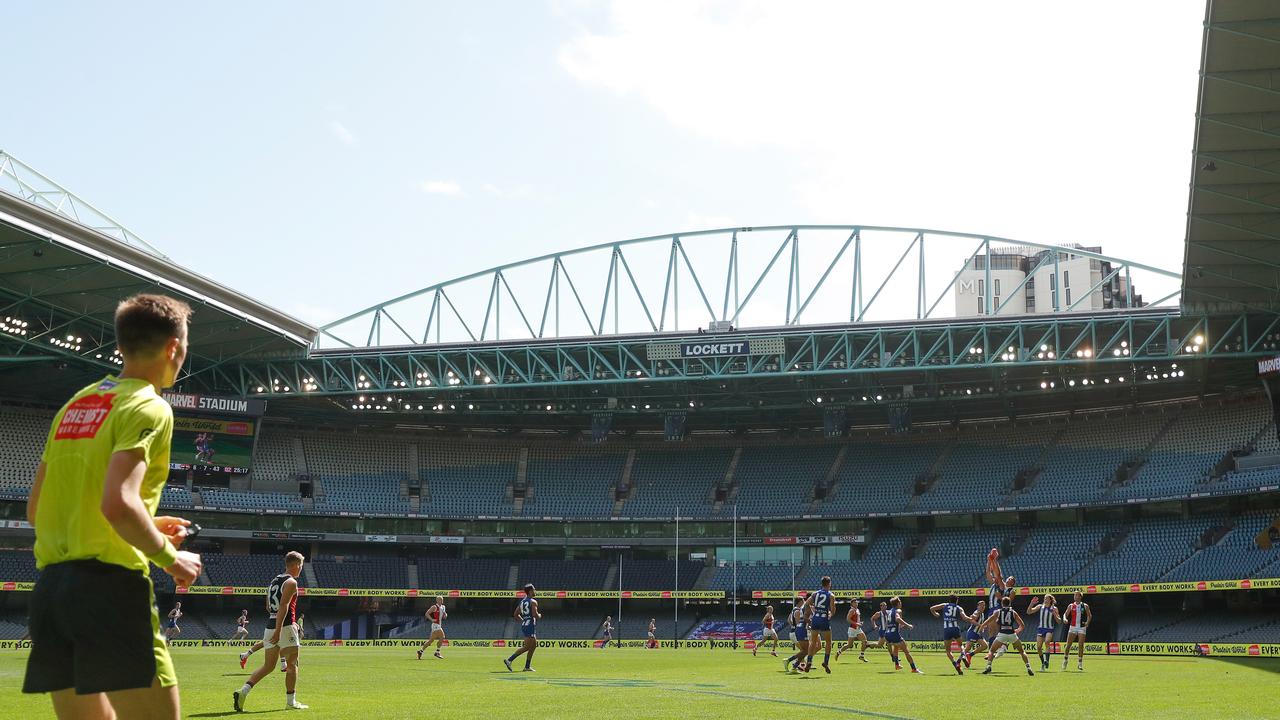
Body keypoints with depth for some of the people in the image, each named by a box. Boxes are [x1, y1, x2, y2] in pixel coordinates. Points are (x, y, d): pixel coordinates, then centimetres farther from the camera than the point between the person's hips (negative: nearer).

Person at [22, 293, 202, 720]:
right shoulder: (149, 408, -8)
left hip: (50, 587, 9)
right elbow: (118, 504, -23)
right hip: (110, 585, -8)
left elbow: (35, 509, 21)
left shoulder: (75, 404, 17)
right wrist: (171, 558, -7)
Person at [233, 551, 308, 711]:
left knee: (267, 666, 9)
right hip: (285, 627, -8)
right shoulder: (291, 582, -8)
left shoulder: (274, 581, 19)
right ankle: (291, 702, 8)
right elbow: (284, 606, -19)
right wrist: (278, 630, -26)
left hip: (270, 626, 8)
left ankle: (243, 691, -9)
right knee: (292, 665, 4)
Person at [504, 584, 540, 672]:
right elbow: (535, 615, -20)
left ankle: (527, 666, 15)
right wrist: (539, 616, 1)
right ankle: (509, 660, -14)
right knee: (526, 647, -8)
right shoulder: (533, 602, -11)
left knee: (533, 646, 16)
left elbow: (516, 614, 16)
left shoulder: (522, 601, 13)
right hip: (530, 625, -9)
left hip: (524, 625, 9)